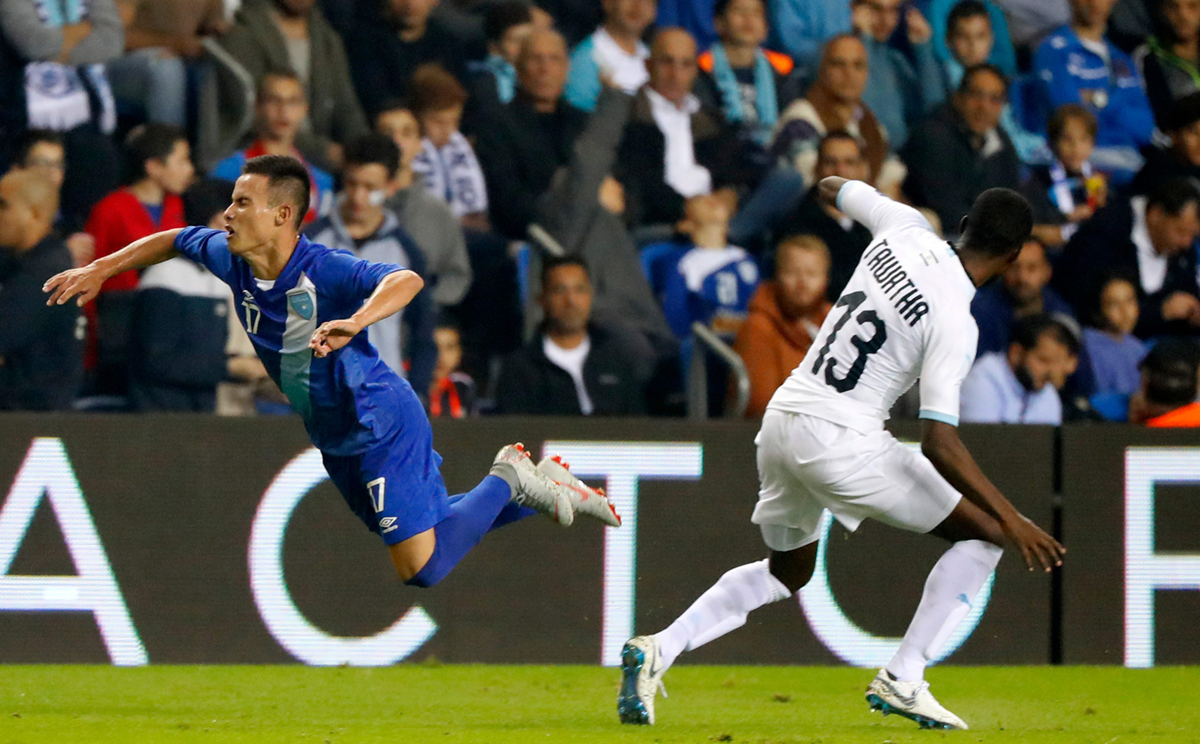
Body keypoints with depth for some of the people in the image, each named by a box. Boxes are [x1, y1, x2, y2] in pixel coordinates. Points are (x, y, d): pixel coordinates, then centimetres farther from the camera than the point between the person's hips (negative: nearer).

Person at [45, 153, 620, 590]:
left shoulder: (326, 271, -29)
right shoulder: (231, 259, -6)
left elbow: (405, 281, -46)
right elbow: (172, 241, 14)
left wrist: (353, 324, -62)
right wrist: (99, 270, 9)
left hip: (383, 428, -8)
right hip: (336, 440, 8)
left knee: (422, 569, -12)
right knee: (434, 531, 21)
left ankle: (508, 484, 8)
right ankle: (536, 490, 37)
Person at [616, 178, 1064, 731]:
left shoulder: (906, 230, 3)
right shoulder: (953, 323, -16)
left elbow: (833, 187, 24)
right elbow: (939, 442, -21)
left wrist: (833, 185, 49)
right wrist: (1012, 520, -19)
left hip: (781, 418, 8)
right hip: (839, 437, -8)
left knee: (787, 572, 27)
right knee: (986, 533, 3)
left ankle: (659, 649, 9)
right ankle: (901, 681, 0)